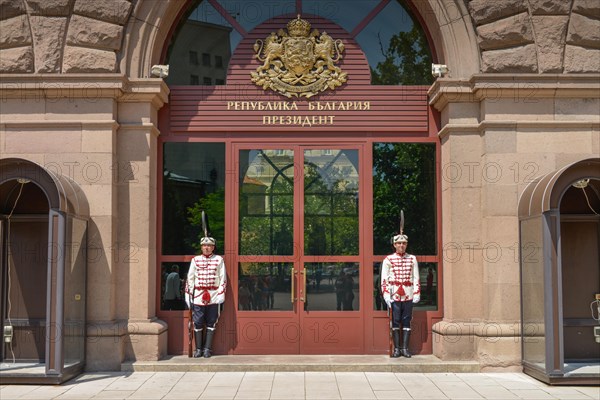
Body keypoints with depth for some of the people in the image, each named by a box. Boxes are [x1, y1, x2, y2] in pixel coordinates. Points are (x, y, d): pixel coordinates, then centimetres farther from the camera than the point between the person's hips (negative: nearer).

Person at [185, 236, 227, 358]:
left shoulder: (219, 260, 3)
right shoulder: (195, 260, 6)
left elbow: (223, 278, 1)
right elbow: (190, 278, 7)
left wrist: (221, 295, -6)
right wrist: (188, 295, 2)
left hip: (213, 297, -1)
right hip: (198, 296, 1)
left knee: (211, 323, 3)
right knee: (198, 323, 1)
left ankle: (207, 349, 10)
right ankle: (198, 349, 9)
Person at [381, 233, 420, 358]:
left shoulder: (412, 259, 8)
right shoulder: (388, 259, 2)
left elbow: (416, 278, 9)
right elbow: (384, 279, -1)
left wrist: (417, 294, 1)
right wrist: (386, 296, -9)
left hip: (408, 295, 2)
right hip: (394, 295, -2)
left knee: (406, 322, 4)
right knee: (395, 322, 1)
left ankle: (405, 348, 9)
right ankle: (396, 348, 6)